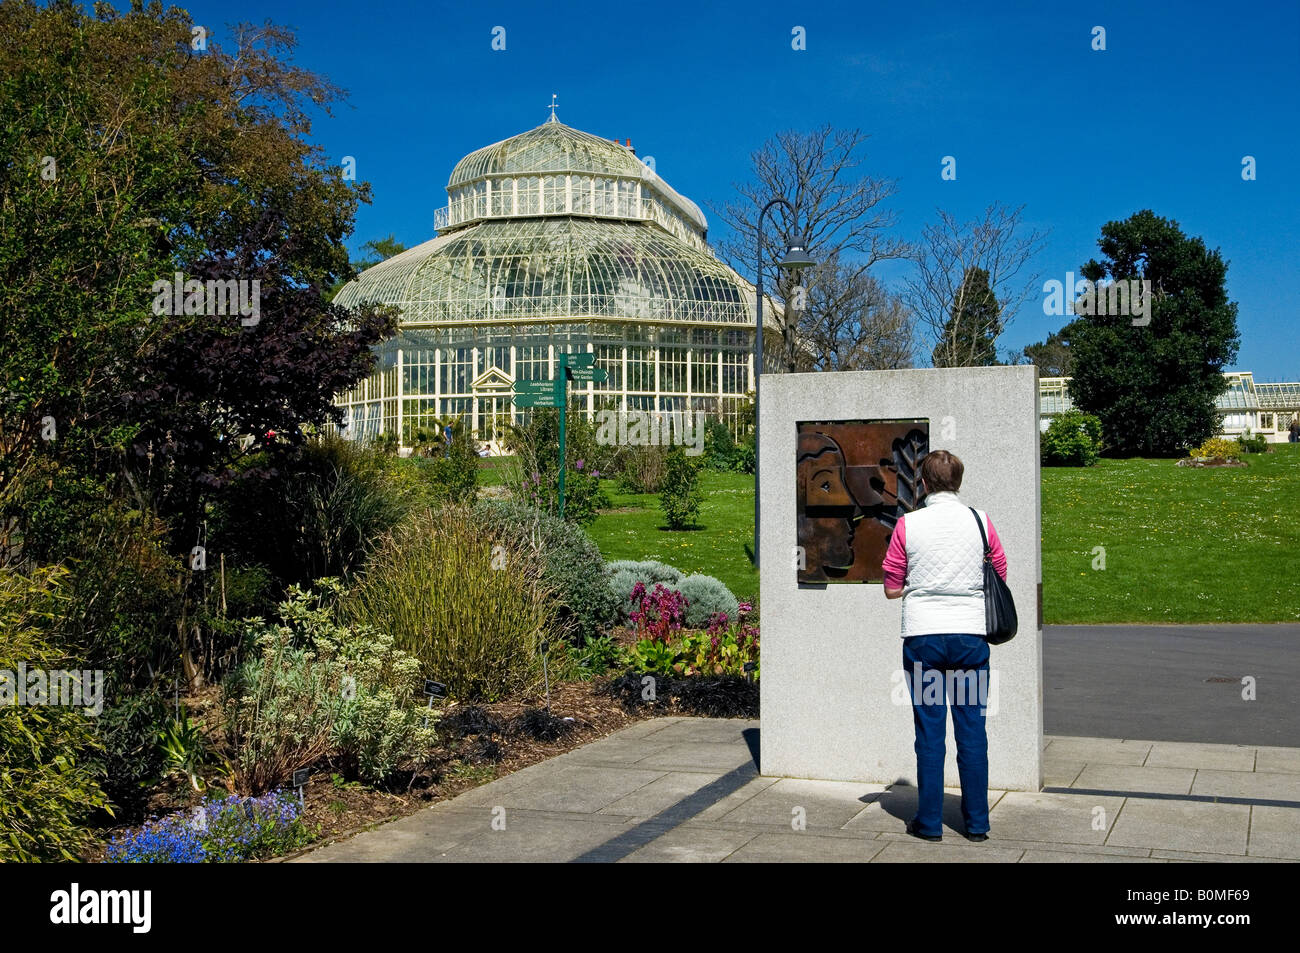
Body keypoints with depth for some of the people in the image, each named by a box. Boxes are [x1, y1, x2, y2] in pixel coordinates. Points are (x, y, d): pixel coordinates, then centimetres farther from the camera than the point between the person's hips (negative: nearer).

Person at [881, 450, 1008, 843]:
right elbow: (1000, 577, 9)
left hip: (923, 636, -1)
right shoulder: (980, 521, 0)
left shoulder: (908, 524, -4)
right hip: (970, 634, 1)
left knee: (929, 732, 5)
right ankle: (977, 822, 13)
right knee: (972, 730, 8)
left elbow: (891, 589, 0)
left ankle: (930, 822, 10)